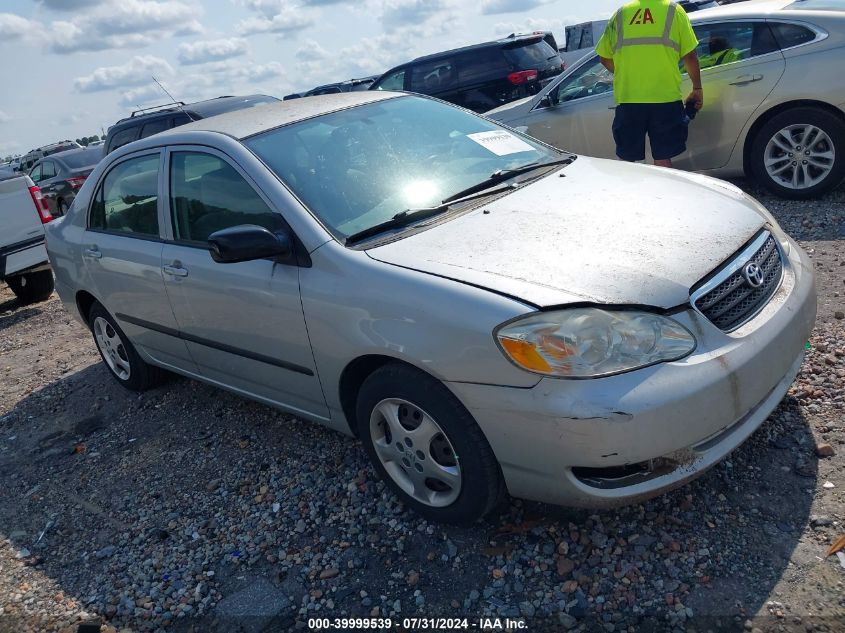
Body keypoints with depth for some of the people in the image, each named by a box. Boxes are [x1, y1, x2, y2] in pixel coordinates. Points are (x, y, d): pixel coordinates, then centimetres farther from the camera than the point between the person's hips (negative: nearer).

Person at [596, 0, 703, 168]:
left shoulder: (620, 14, 10)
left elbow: (605, 58, 13)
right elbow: (690, 55, 3)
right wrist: (697, 88, 14)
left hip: (627, 99, 1)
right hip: (666, 98, -1)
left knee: (626, 160, 9)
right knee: (662, 160, 5)